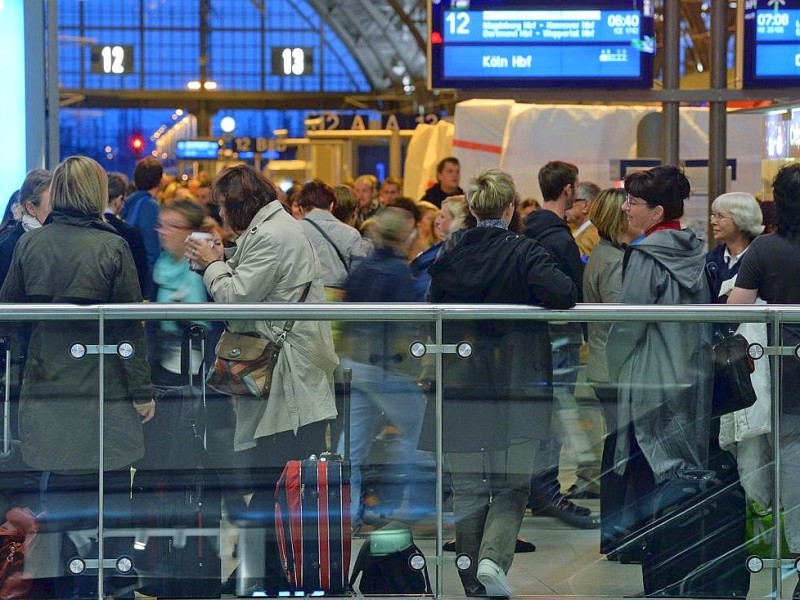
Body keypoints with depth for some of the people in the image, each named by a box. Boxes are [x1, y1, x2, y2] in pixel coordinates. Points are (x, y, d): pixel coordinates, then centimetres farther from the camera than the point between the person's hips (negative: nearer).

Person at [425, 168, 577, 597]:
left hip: (459, 387, 3)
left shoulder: (447, 258, 2)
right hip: (515, 386, -3)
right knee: (512, 485, 5)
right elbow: (562, 295, -22)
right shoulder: (524, 252, -7)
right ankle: (493, 558, -17)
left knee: (468, 488, 11)